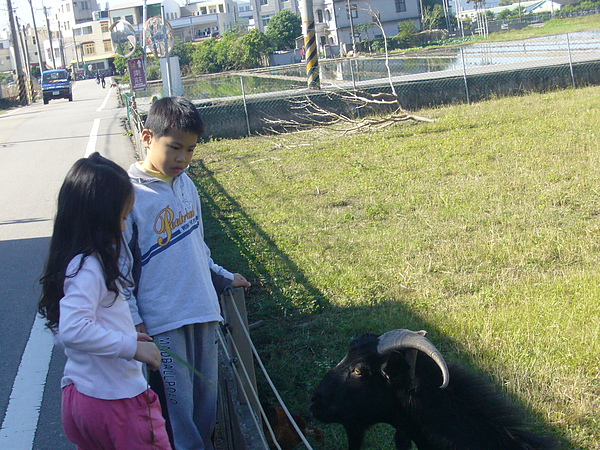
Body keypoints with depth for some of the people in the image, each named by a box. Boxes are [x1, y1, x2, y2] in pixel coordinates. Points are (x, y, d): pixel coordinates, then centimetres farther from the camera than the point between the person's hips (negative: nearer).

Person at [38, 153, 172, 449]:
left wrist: (125, 335, 12)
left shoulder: (70, 262, 8)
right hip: (116, 400, -9)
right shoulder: (89, 268, -21)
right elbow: (74, 332, -33)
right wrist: (132, 346, -26)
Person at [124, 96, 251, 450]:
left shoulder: (186, 184, 7)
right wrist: (135, 323, -13)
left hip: (203, 309, 6)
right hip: (163, 318, -6)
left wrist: (224, 277, 26)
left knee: (208, 389, 14)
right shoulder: (129, 193, -13)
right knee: (179, 396, 0)